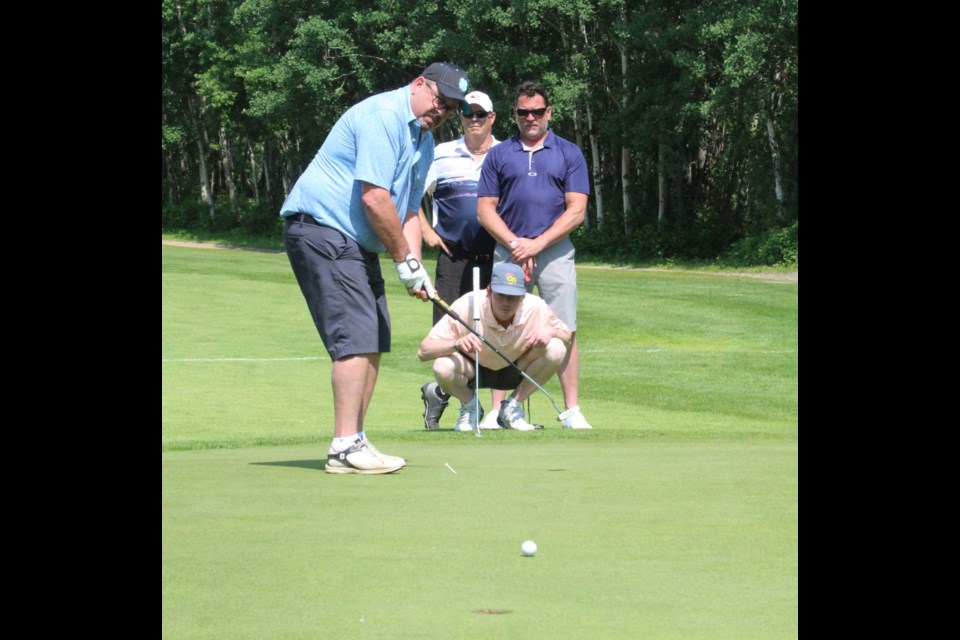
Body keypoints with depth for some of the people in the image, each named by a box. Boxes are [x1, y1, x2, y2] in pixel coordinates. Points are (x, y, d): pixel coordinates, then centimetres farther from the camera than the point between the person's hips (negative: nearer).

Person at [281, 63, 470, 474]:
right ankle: (345, 448, -16)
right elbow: (373, 198, -21)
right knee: (356, 339, -16)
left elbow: (409, 210, 18)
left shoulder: (424, 142, 16)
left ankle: (354, 443, 14)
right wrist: (404, 259, -12)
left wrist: (413, 264, 1)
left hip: (356, 242, 10)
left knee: (373, 344, 9)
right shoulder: (383, 116, -16)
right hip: (322, 228, -10)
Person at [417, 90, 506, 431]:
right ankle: (438, 392, 20)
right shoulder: (441, 155, 9)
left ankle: (498, 411, 5)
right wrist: (425, 231, 4)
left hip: (498, 259, 0)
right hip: (454, 258, 0)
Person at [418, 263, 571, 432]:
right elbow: (423, 352, -31)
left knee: (556, 349, -25)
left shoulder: (536, 308, -25)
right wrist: (457, 344, -50)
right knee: (442, 366, -35)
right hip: (474, 370, -2)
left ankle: (512, 407, -4)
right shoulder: (466, 306, -31)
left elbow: (568, 335, -6)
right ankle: (470, 406, 0)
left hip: (515, 372, 2)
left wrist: (550, 331, -31)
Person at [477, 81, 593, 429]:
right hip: (508, 252, 1)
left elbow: (576, 211, 1)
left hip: (555, 252, -1)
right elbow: (485, 209, 7)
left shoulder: (569, 154, 7)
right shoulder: (498, 155, 11)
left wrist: (537, 243, -9)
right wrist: (515, 244, -8)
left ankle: (571, 411, -1)